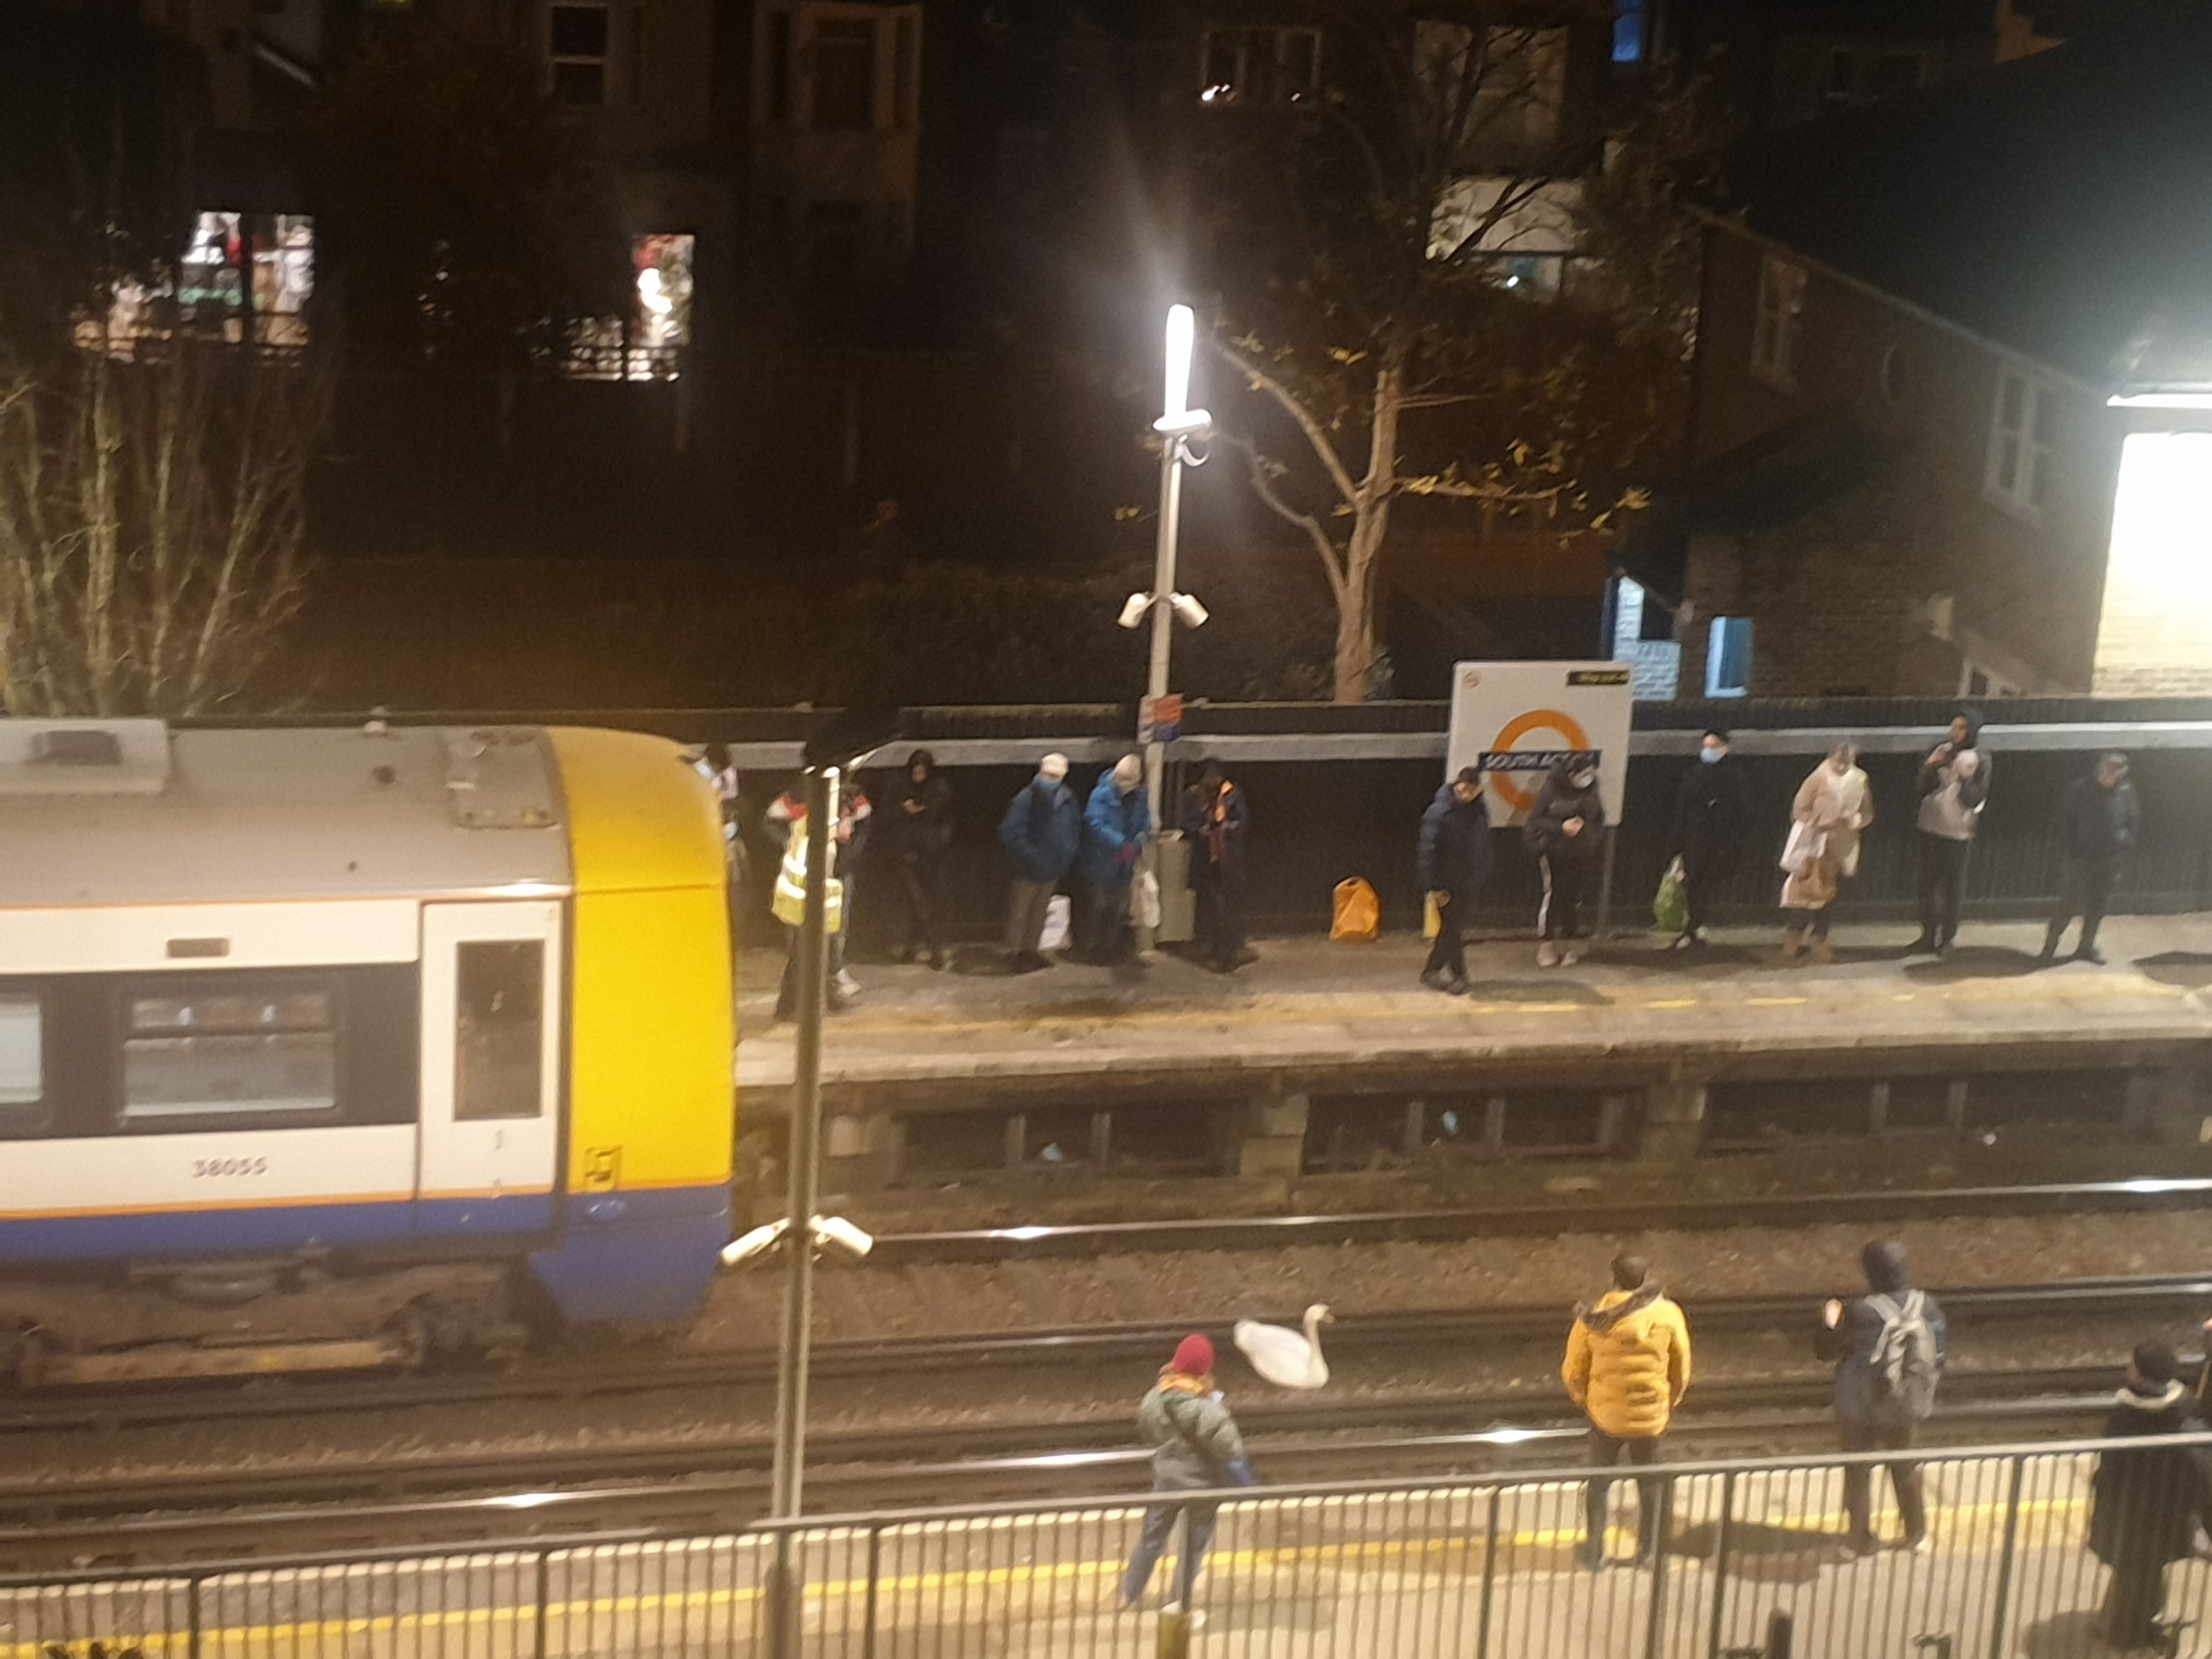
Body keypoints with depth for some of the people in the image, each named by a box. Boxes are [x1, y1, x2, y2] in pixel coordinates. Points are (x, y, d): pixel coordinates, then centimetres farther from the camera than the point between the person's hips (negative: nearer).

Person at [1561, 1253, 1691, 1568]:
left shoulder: (1593, 1319, -11)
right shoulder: (1668, 1315, -11)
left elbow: (1573, 1371, -3)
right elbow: (1682, 1370, 0)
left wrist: (1584, 1400, 17)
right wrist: (1670, 1404, 17)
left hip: (1606, 1415, 0)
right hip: (1652, 1418, 0)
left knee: (1599, 1482, 18)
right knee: (1651, 1484, 19)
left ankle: (1594, 1551, 25)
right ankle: (1647, 1552, 25)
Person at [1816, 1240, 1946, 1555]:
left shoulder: (1861, 1313, -25)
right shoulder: (1926, 1307, -13)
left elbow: (1825, 1349, -14)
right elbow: (1941, 1351, 0)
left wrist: (1830, 1324, 2)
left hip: (1862, 1409, -4)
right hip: (1908, 1408, 4)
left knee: (1859, 1472, 17)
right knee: (1906, 1467, 25)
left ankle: (1861, 1539, 27)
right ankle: (1917, 1533, 37)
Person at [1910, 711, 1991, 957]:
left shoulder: (1979, 762, -6)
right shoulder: (1940, 751, 3)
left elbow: (1975, 800, -10)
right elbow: (1923, 788, 2)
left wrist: (1966, 779, -26)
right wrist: (1930, 768, -16)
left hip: (1958, 833, -3)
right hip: (1931, 828, 3)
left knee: (1953, 890, 2)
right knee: (1928, 886, 7)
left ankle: (1948, 939, 14)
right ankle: (1928, 937, 17)